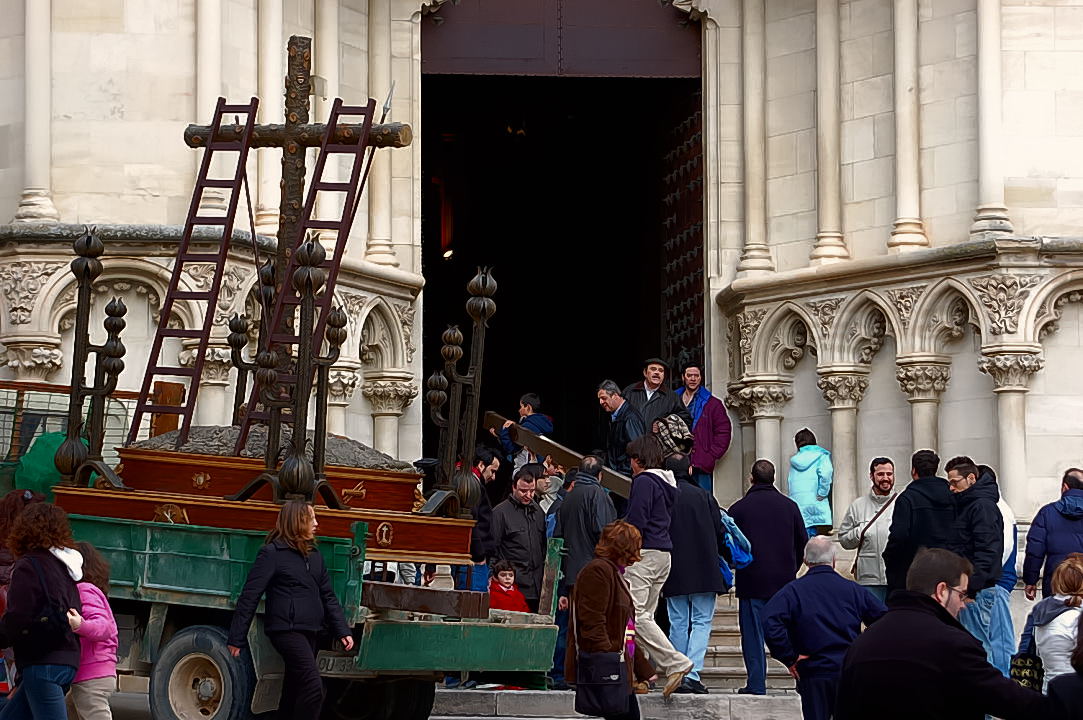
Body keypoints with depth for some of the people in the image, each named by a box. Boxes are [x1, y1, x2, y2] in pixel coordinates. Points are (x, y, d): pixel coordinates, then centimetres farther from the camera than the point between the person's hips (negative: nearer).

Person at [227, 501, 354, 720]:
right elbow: (249, 597, -8)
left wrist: (343, 631, 7)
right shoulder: (272, 553, -8)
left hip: (308, 632, 7)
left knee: (293, 690, 12)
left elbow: (327, 596, 17)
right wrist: (237, 638, -10)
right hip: (286, 629, -7)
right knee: (314, 688, -18)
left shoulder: (314, 555, 14)